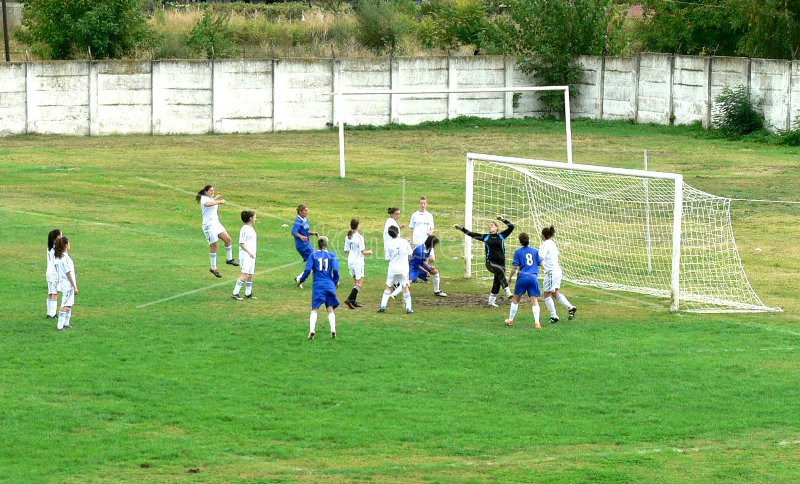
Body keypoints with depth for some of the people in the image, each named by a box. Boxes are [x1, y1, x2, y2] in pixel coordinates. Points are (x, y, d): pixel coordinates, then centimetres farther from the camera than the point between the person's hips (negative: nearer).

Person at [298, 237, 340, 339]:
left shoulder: (313, 255, 3)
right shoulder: (332, 255, 4)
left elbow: (307, 270, -4)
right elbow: (335, 270, -5)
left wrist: (301, 280, 11)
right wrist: (336, 281, 13)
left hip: (318, 286, -1)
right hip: (330, 285, 1)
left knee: (314, 309, -1)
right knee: (330, 309, 9)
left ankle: (312, 330, -18)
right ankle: (333, 329, -5)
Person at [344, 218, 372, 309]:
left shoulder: (348, 237, 4)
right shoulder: (359, 237, -16)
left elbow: (347, 250, 8)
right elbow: (363, 252, -16)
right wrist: (369, 252, 4)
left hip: (350, 261, 7)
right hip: (358, 262, -7)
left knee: (357, 281, 18)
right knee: (359, 283, -1)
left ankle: (353, 301, 17)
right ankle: (349, 299, -14)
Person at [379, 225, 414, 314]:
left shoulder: (390, 244, -5)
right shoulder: (405, 242, -5)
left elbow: (389, 258, 0)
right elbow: (410, 255, 2)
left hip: (392, 268, 0)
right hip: (404, 268, 0)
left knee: (388, 287, 11)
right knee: (405, 288, 6)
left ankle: (383, 306, 4)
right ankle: (408, 308, 3)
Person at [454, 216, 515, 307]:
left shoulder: (501, 236, 6)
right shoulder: (486, 237, 8)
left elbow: (511, 227, 3)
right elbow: (472, 234, 12)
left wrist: (503, 220, -2)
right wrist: (461, 228, 12)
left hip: (501, 263, 2)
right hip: (490, 262, -2)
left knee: (497, 283, 5)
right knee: (500, 271, -32)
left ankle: (491, 301, 18)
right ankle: (507, 290, -35)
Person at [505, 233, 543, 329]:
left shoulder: (518, 252, 1)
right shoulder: (535, 251, 7)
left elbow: (515, 267, -2)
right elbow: (540, 263, 12)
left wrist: (510, 277, 12)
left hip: (523, 277, -1)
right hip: (533, 277, 1)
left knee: (516, 299, 15)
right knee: (535, 301, -2)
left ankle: (510, 320, 23)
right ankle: (537, 322, -15)